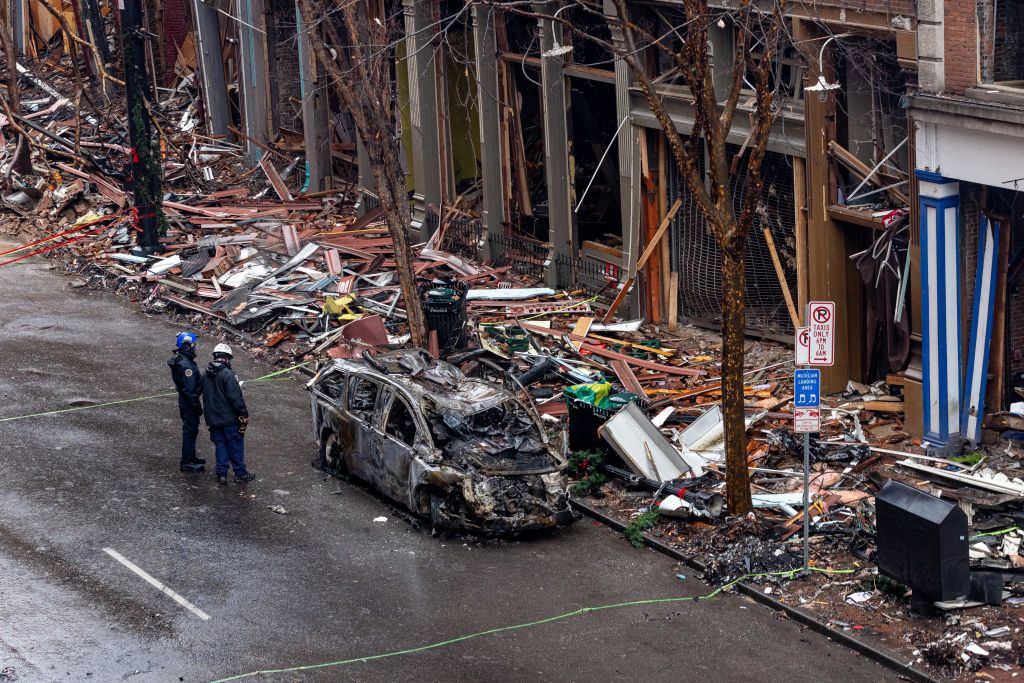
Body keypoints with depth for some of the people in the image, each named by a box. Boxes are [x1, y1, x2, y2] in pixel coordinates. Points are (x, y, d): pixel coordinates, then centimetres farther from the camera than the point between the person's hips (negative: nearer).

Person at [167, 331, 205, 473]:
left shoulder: (179, 359, 7)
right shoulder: (186, 365, -27)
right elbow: (189, 389, -25)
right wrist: (197, 406, -18)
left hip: (184, 400, 10)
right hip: (189, 402, -10)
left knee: (190, 429, 22)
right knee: (190, 430, -2)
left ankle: (191, 456, 35)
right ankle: (186, 462, 4)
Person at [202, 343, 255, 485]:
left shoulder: (206, 375, 6)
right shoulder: (228, 374, -18)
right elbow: (236, 397, -20)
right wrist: (244, 414, -13)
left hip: (213, 418, 6)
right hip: (229, 417, -6)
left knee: (220, 445, 12)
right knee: (236, 445, 5)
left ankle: (221, 474, 10)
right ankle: (240, 473, 11)